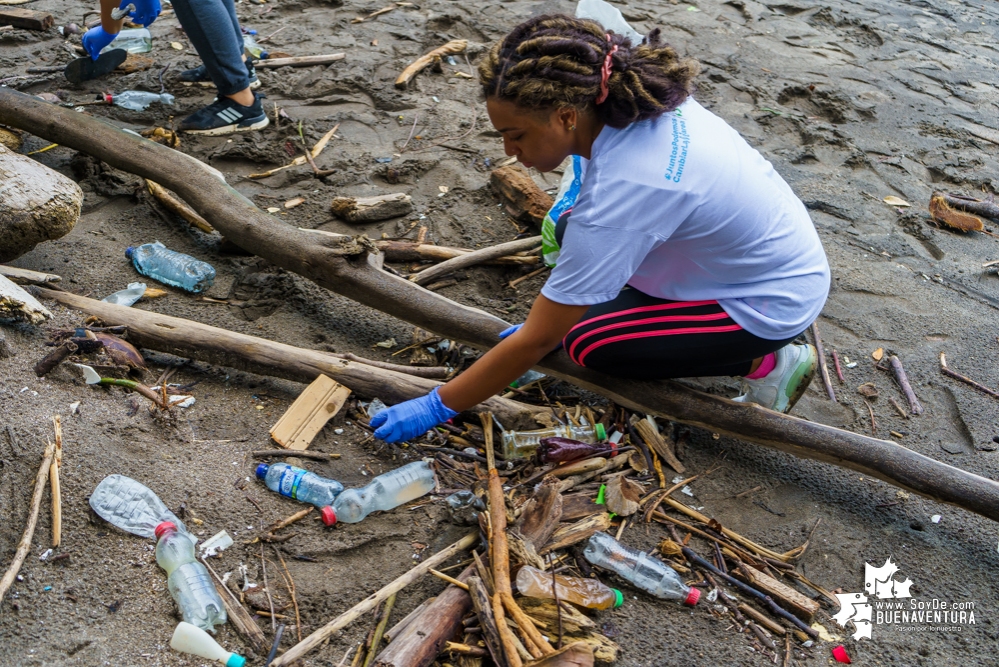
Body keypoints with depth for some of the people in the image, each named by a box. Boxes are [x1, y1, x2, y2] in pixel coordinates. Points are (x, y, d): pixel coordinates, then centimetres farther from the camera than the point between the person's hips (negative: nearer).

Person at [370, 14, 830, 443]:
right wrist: (552, 313, 7)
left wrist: (437, 407, -17)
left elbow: (537, 341, -27)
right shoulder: (635, 101, -12)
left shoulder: (619, 195, -35)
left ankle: (765, 363, 1)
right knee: (574, 232, 2)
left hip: (775, 301, -8)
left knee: (590, 344, -7)